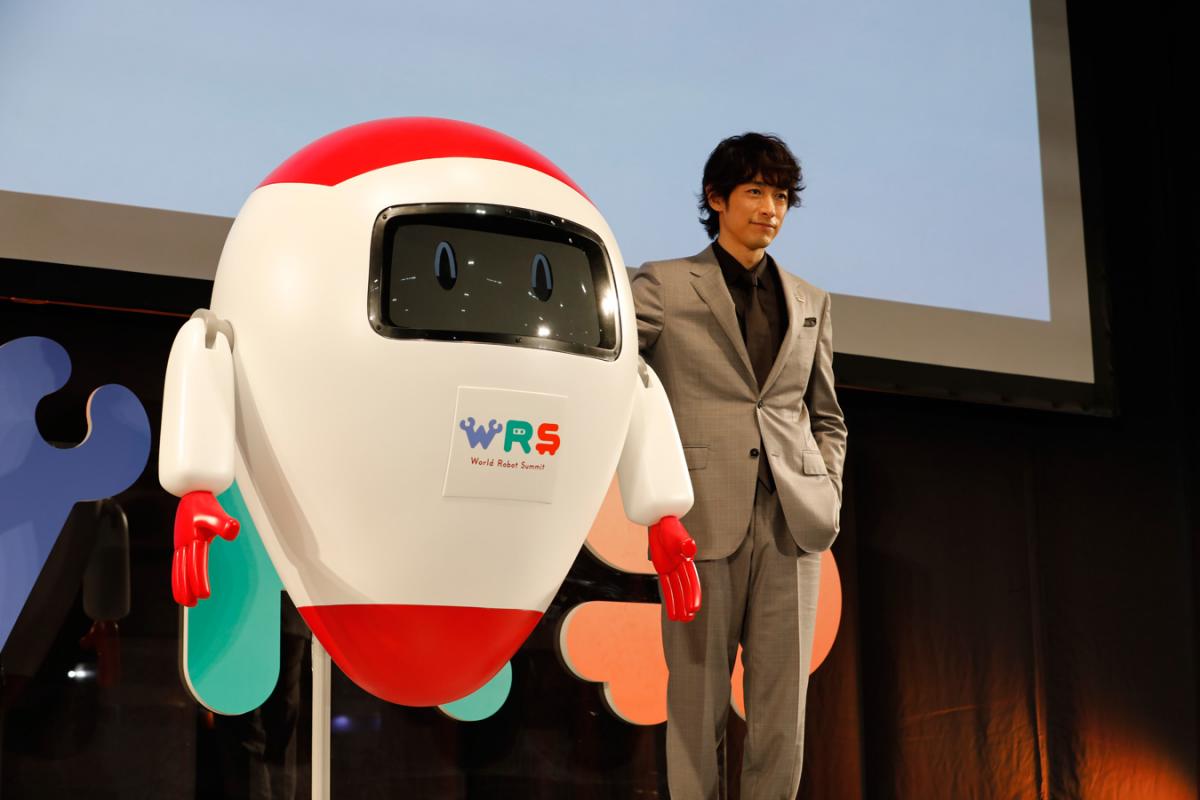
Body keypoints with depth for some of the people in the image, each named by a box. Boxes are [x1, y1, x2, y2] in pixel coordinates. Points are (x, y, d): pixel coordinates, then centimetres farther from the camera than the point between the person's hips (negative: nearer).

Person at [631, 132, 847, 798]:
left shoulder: (809, 303, 18)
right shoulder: (663, 285, 5)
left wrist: (828, 495, 9)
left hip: (791, 520, 4)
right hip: (705, 516, -3)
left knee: (782, 706, 2)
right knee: (698, 699, -1)